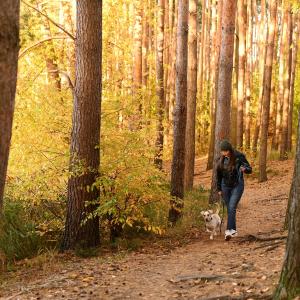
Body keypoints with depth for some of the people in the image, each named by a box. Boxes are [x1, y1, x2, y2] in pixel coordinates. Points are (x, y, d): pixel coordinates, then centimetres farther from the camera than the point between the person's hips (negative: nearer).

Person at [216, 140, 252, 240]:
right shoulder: (221, 159, -2)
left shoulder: (239, 157, -14)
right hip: (225, 186, 4)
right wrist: (219, 189, 10)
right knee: (229, 209, 8)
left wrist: (244, 169, -34)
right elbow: (219, 175, 8)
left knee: (232, 208, -16)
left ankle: (229, 230, -17)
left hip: (237, 186, -4)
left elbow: (250, 170, -10)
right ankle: (233, 230, 18)